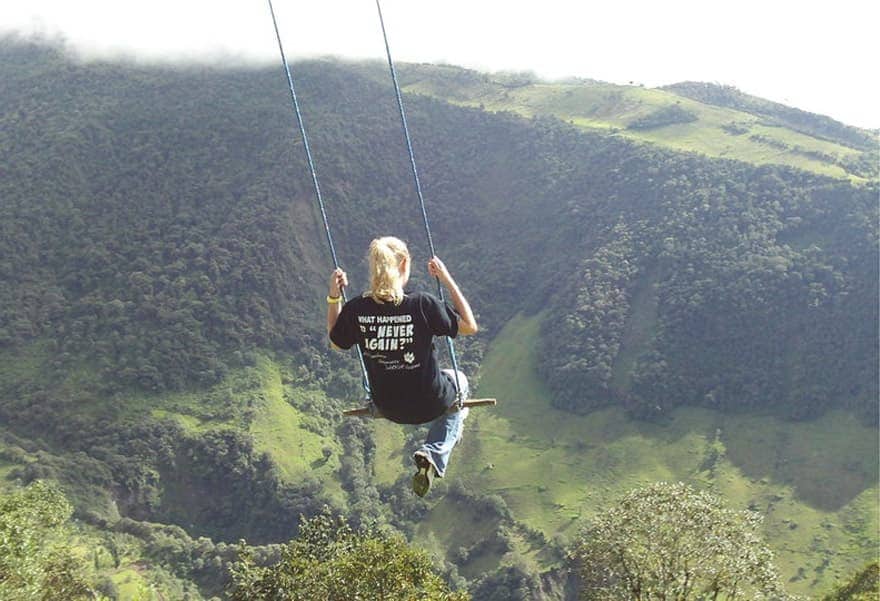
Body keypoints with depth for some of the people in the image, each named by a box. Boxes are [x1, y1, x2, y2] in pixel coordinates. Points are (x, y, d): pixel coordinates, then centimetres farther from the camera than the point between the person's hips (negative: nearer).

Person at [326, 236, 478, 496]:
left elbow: (336, 342, 7)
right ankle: (433, 456, 14)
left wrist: (333, 297, 3)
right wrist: (447, 280, -9)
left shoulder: (356, 309, -14)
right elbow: (470, 326, -10)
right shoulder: (422, 304, -24)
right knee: (458, 379, 32)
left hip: (387, 408, 4)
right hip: (430, 404, -4)